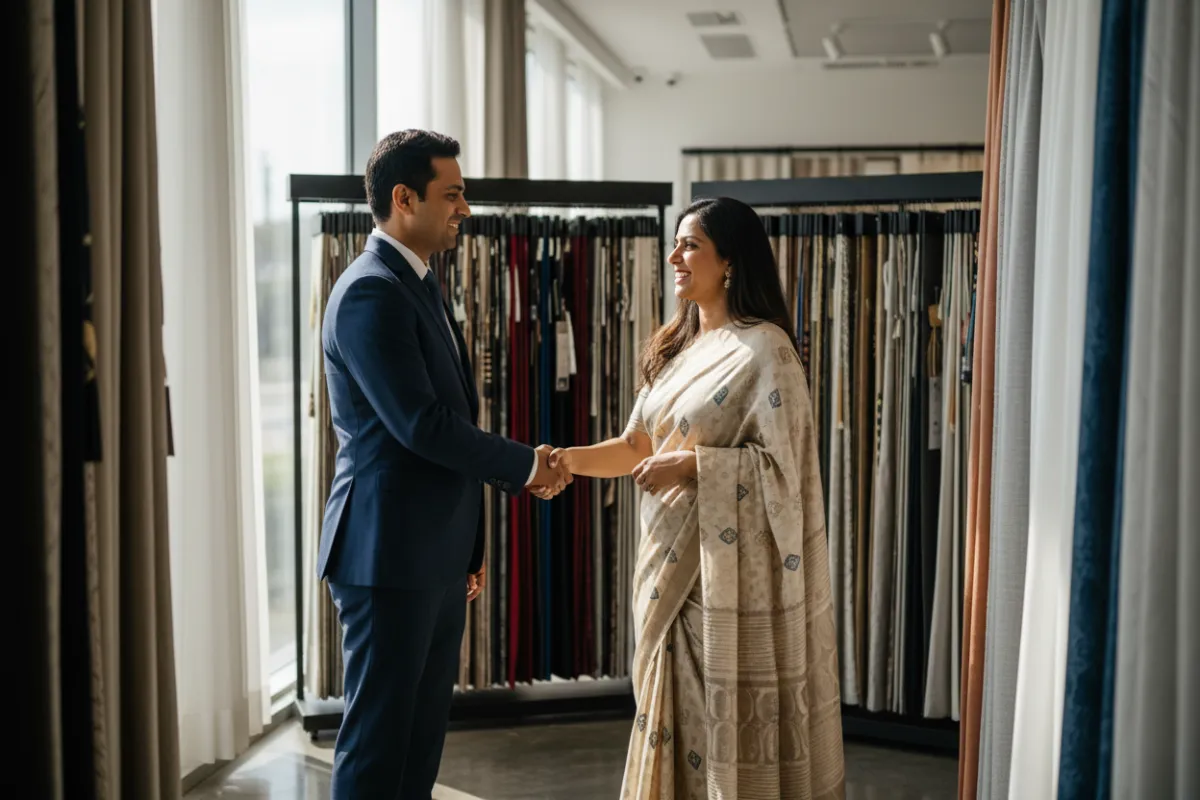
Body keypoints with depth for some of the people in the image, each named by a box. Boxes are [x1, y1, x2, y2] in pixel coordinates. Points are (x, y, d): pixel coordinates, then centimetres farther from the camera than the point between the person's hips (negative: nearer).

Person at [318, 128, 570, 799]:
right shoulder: (370, 293, -15)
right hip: (390, 555, -10)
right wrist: (524, 465, -10)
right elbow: (421, 424, -22)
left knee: (422, 734, 15)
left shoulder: (420, 287, 16)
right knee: (377, 741, 0)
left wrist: (467, 544, 20)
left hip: (436, 556, 10)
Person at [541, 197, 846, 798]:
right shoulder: (678, 347, 13)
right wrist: (574, 459, -4)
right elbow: (641, 444, 11)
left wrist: (693, 465, -22)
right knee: (679, 711, 13)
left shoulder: (764, 349, -11)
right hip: (675, 561, 8)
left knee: (732, 714, 1)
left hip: (733, 568, -7)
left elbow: (780, 461, -15)